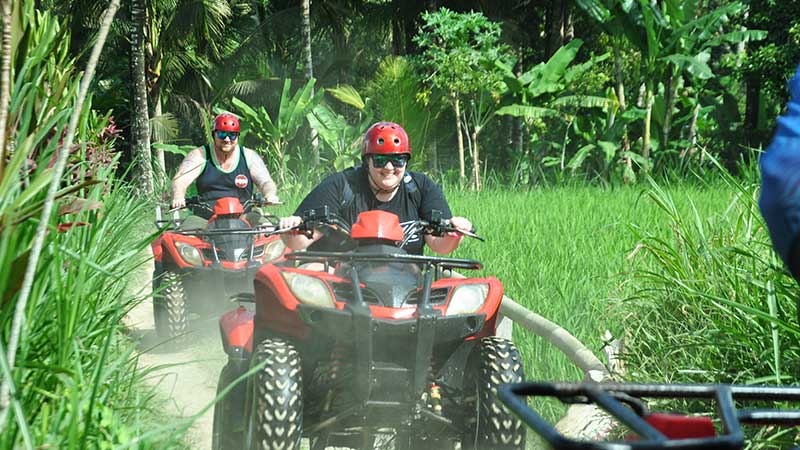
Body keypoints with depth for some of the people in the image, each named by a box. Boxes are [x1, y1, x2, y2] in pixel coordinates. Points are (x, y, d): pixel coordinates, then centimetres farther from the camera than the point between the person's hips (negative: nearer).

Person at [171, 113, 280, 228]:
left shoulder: (249, 157, 10)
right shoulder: (199, 156, 5)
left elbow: (265, 182, 2)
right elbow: (180, 181, -6)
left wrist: (270, 195, -23)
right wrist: (178, 197, -31)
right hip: (205, 218, 0)